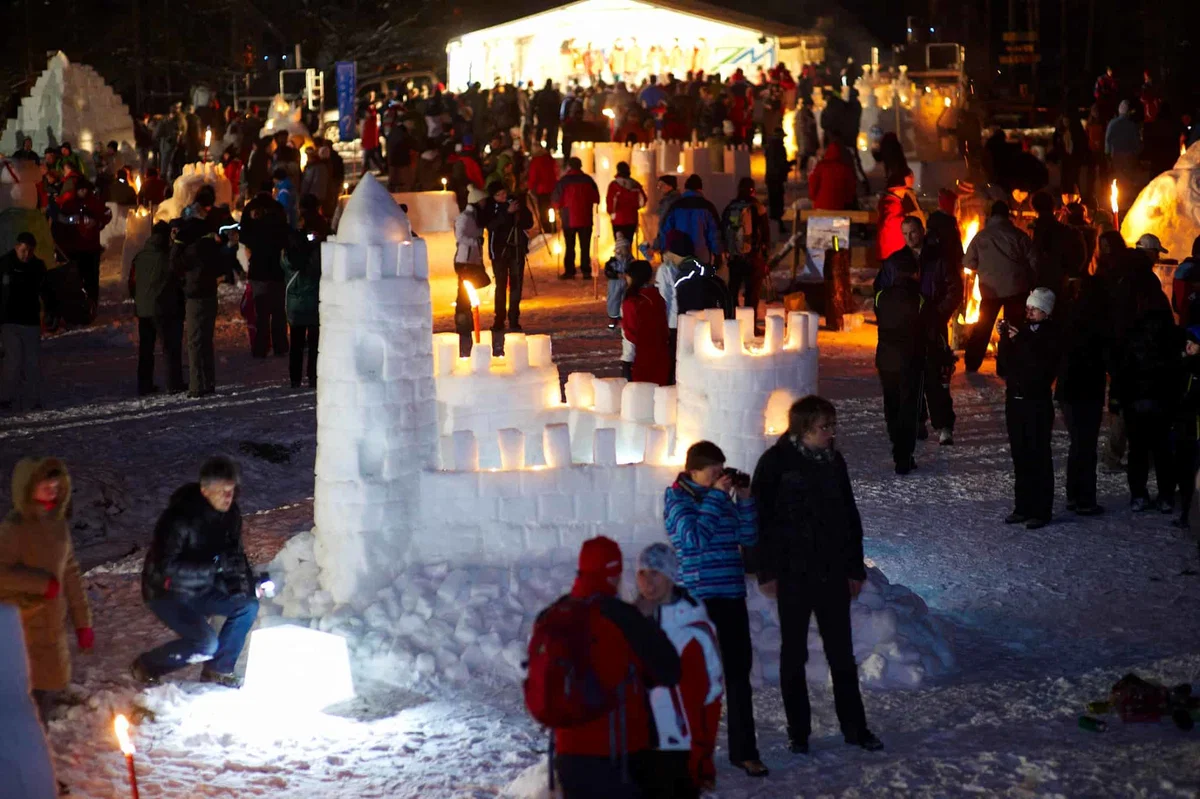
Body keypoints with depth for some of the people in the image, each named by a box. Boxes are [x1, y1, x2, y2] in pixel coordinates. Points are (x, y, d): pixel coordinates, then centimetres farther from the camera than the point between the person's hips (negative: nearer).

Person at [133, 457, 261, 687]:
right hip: (168, 594, -8)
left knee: (248, 606, -4)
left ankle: (218, 669, 9)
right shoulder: (179, 519, -29)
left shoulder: (230, 513, -6)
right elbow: (167, 567, -32)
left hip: (202, 588, 8)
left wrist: (247, 582, -14)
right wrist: (215, 565, -35)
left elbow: (234, 554, 5)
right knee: (206, 644, -20)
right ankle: (147, 666, 2)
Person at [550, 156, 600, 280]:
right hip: (586, 219, 2)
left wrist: (562, 206, 12)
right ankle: (586, 271, 5)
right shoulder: (588, 180, -2)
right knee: (585, 246, 7)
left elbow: (556, 201, -9)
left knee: (569, 246, 7)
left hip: (569, 219, -2)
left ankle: (569, 271, 5)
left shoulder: (563, 181, -10)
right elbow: (596, 199, 3)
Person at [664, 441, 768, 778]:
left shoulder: (723, 496, 12)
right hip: (698, 597, -5)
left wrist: (744, 500, 1)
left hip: (731, 596, 5)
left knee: (738, 672, 4)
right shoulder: (677, 497, -4)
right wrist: (715, 497, -16)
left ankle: (744, 751, 7)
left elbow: (748, 537, 13)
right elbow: (694, 538, -18)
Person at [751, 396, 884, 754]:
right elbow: (760, 517, -10)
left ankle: (854, 726, 16)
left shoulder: (833, 461, 6)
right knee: (794, 654, 6)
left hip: (833, 573, 4)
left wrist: (855, 568, 12)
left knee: (842, 653, 8)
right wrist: (766, 571, -12)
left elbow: (850, 517, 13)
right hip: (793, 573, -4)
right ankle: (798, 732, 15)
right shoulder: (776, 462, -9)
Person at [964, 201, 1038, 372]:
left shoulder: (981, 236, 0)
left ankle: (971, 367, 15)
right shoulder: (1018, 235, -2)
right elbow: (1033, 261, -3)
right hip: (1016, 288, -1)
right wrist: (1030, 283, 10)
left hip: (990, 289, 1)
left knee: (982, 328, 14)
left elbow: (968, 262, 2)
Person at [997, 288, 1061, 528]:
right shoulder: (1021, 329, 9)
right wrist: (1005, 340, -6)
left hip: (1037, 403, -6)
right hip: (1014, 400, 6)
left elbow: (1041, 366, -20)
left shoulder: (1051, 335, -7)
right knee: (1020, 456, 9)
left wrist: (1020, 340, -22)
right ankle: (1023, 507, 16)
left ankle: (1041, 511, -1)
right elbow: (1003, 368, 7)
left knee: (1038, 457, -4)